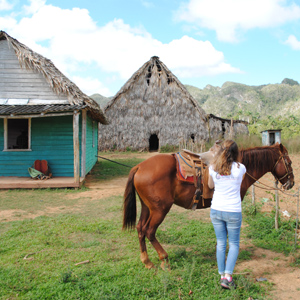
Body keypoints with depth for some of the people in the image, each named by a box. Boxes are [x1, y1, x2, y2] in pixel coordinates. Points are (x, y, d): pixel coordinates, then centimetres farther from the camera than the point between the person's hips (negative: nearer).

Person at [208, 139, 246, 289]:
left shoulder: (213, 168, -4)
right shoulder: (240, 168, -10)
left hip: (216, 210, 3)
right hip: (233, 211, -3)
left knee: (220, 243, 15)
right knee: (234, 244, 12)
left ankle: (222, 276, 22)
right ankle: (227, 276, 3)